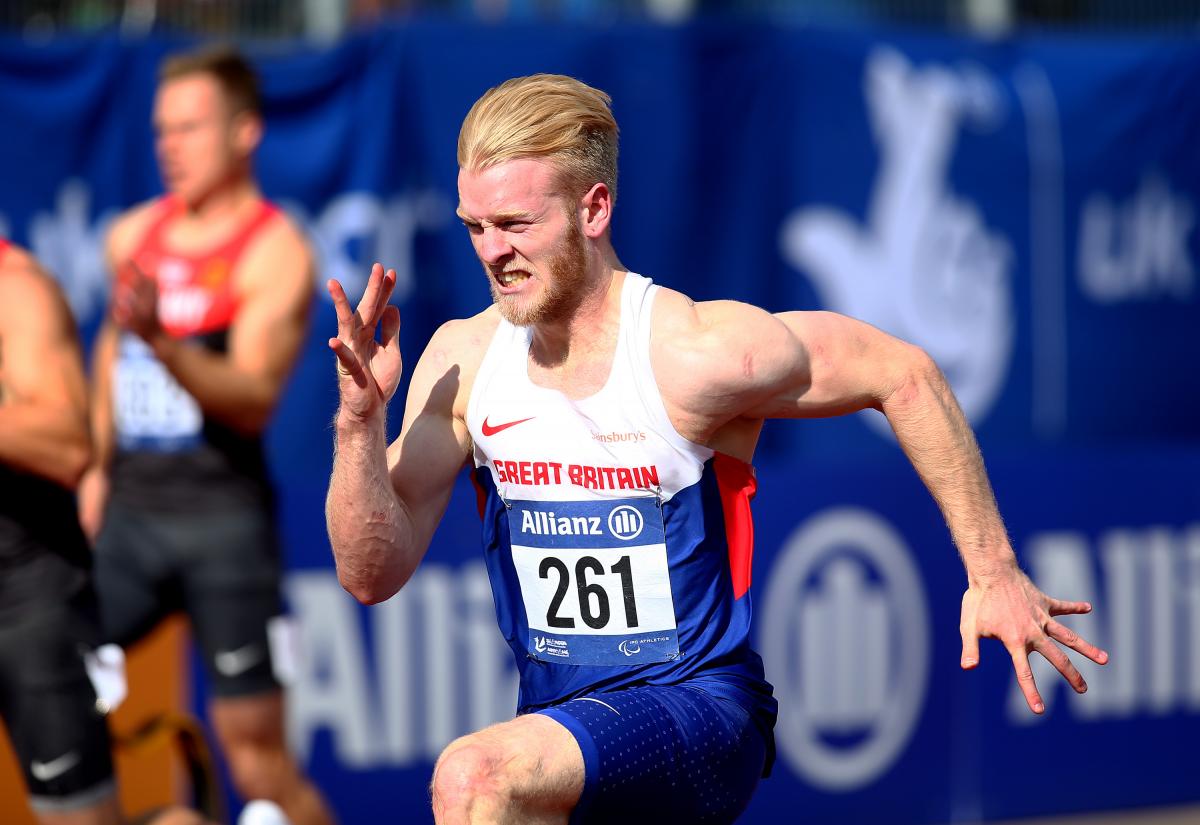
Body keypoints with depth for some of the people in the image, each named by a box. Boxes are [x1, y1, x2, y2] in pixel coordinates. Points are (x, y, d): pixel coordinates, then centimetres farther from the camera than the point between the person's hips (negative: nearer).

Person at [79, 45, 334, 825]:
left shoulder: (276, 253, -8)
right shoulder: (133, 235, 10)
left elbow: (253, 396, -20)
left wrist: (162, 341, -34)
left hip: (223, 519, -6)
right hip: (129, 511, 6)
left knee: (256, 749, -4)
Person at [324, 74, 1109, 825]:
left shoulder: (698, 353, -19)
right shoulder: (464, 360, -4)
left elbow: (902, 375, -6)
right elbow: (373, 573, -5)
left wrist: (993, 574, -2)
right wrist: (360, 420, -21)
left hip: (702, 711, -7)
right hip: (561, 724, 7)